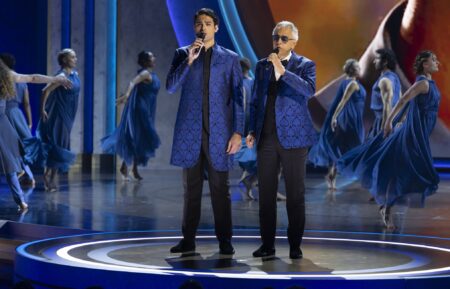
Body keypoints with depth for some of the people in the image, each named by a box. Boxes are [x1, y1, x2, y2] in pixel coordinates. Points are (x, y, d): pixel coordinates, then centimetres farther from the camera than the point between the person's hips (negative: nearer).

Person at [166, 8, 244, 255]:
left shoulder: (230, 58, 6)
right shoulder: (182, 54, 10)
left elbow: (237, 97, 2)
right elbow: (171, 87, -2)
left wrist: (238, 132, -6)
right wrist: (189, 61, -14)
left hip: (218, 132, -1)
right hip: (190, 131, 1)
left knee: (220, 189, 0)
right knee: (191, 188, 6)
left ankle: (225, 241, 5)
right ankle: (188, 239, 11)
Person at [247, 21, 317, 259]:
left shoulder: (305, 65, 1)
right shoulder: (262, 65, 13)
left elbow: (309, 90, -19)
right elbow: (255, 101, 17)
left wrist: (282, 70, -24)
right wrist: (252, 131, 7)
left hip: (293, 138, -3)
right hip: (266, 139, 4)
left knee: (295, 194, 1)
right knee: (266, 193, 4)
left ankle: (295, 245, 8)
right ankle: (267, 244, 10)